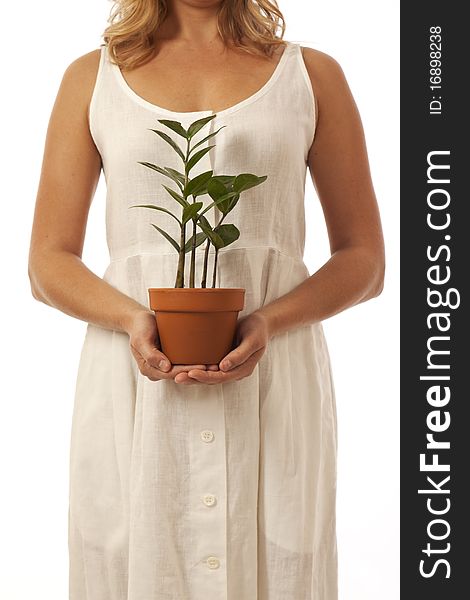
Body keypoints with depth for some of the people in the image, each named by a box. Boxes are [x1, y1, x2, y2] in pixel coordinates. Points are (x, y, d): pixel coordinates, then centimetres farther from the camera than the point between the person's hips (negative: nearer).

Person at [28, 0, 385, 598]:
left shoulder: (314, 75, 9)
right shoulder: (92, 77, 10)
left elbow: (365, 259, 7)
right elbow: (48, 263, 7)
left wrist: (271, 320, -11)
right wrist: (133, 318, -13)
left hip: (272, 383, 0)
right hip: (132, 390, 0)